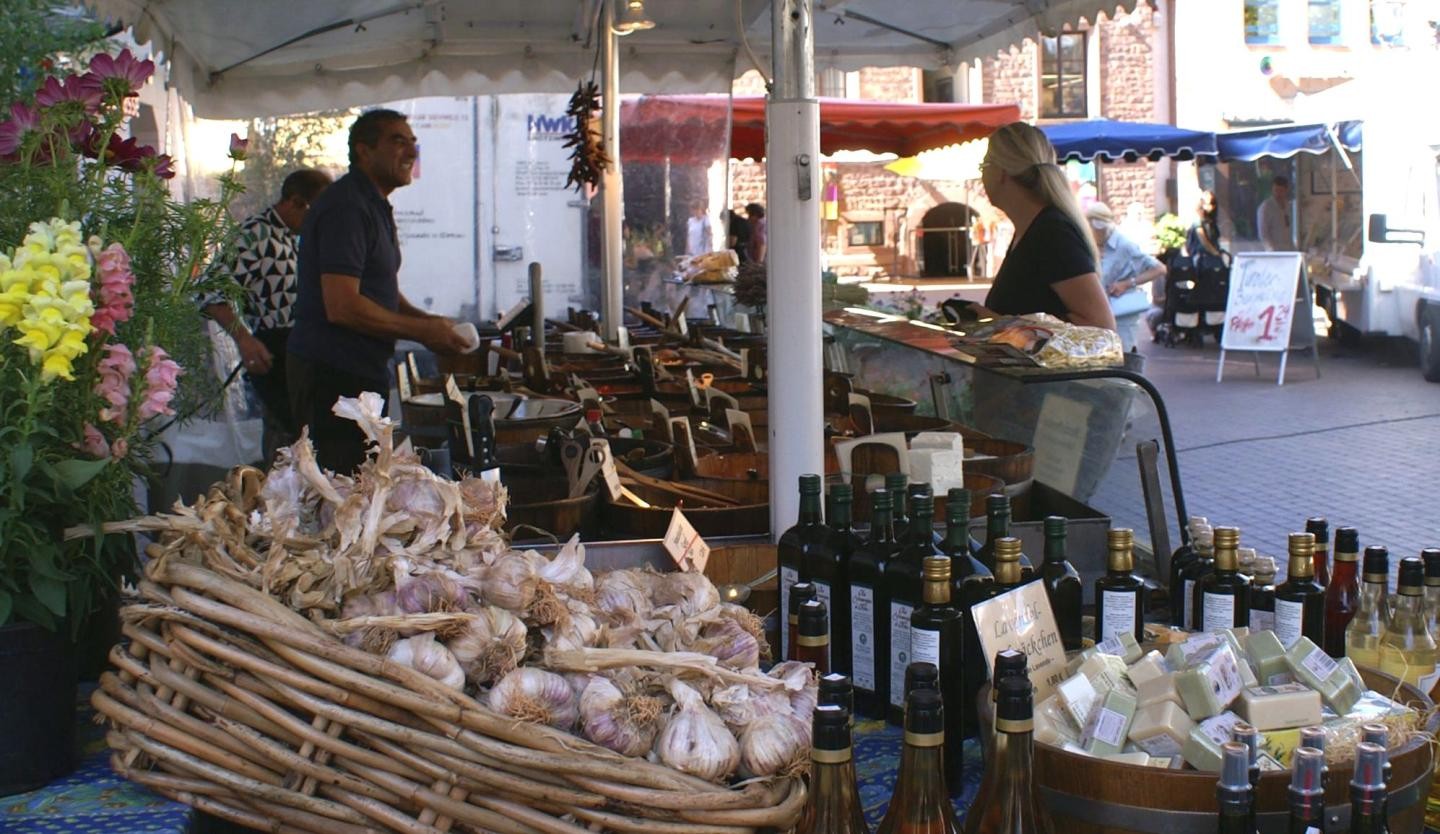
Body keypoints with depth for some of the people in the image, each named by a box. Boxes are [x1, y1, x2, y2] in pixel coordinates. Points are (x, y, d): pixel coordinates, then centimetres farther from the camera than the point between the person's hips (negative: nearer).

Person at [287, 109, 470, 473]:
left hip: (363, 372, 10)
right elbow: (342, 306, -24)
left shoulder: (376, 207, 18)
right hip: (334, 378, -10)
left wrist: (429, 322, 5)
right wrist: (422, 331, -15)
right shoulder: (346, 207, -16)